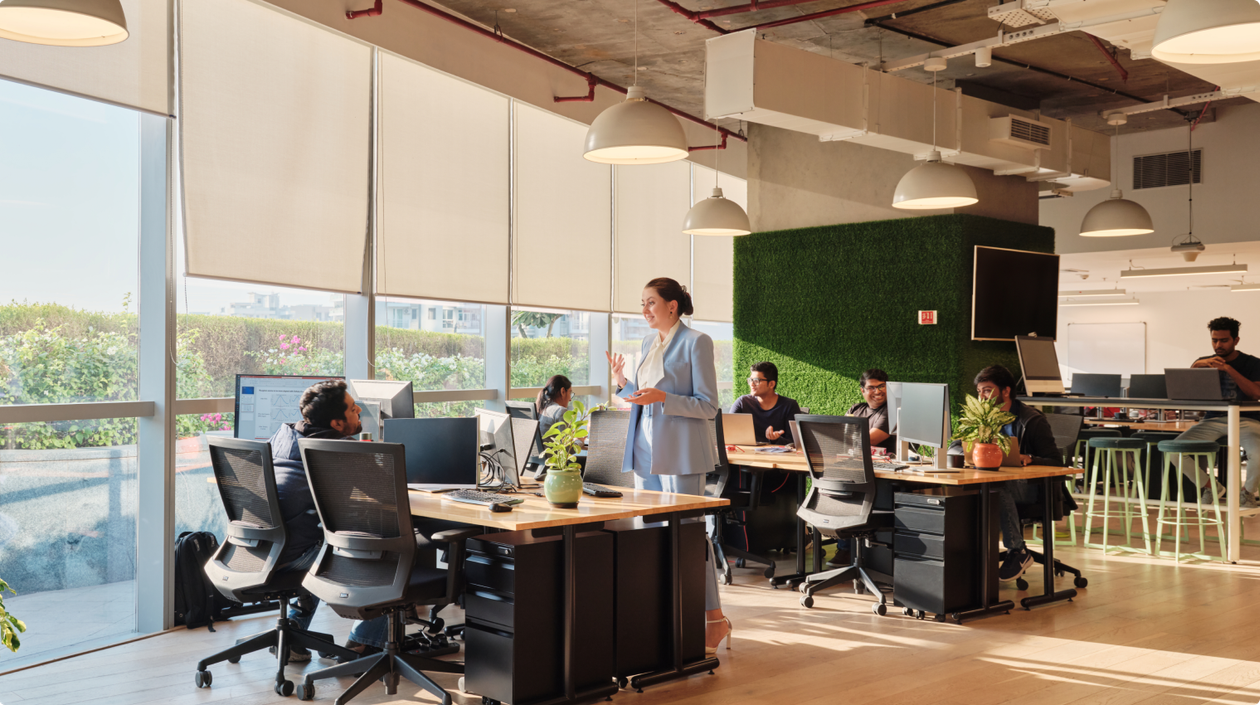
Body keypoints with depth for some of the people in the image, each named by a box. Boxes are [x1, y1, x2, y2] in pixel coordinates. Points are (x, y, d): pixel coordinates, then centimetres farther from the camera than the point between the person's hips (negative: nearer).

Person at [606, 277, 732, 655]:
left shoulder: (696, 342, -9)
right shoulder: (649, 342, 14)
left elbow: (708, 406, -12)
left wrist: (662, 398, -22)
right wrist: (624, 383, 5)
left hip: (679, 452, -8)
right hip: (646, 450, 8)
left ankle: (714, 618, 5)